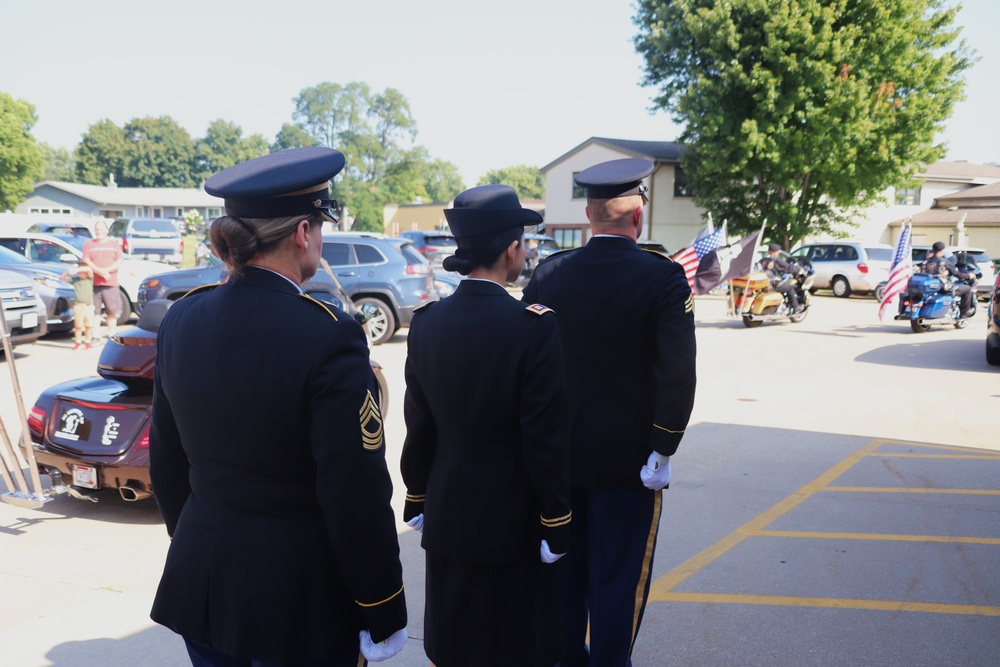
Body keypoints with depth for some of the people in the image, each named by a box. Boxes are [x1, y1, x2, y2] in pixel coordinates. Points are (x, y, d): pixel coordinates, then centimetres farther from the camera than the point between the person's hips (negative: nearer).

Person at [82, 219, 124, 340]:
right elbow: (86, 261, 1)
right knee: (94, 311, -2)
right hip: (93, 283, 0)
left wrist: (106, 270, -13)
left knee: (112, 310, -1)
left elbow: (119, 262, 3)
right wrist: (99, 271, -15)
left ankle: (111, 334, 7)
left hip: (111, 283, 0)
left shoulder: (114, 243, 12)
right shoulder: (89, 244, 12)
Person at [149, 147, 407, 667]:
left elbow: (165, 461, 7)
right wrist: (383, 614, -7)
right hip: (298, 595, -5)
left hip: (201, 580, 6)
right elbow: (357, 497, -20)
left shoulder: (180, 320, -3)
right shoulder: (328, 339, -23)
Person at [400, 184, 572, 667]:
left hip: (447, 522, 5)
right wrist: (556, 526, -6)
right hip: (514, 524, -5)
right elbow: (547, 440, -17)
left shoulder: (426, 323, -5)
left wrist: (417, 501, 14)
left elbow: (418, 427, 2)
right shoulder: (534, 327, -20)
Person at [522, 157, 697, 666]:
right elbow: (677, 374, -20)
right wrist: (663, 452, -10)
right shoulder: (664, 277, -14)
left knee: (566, 571, 20)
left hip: (559, 453, 4)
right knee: (619, 579, 12)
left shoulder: (548, 273, -4)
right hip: (628, 459, -4)